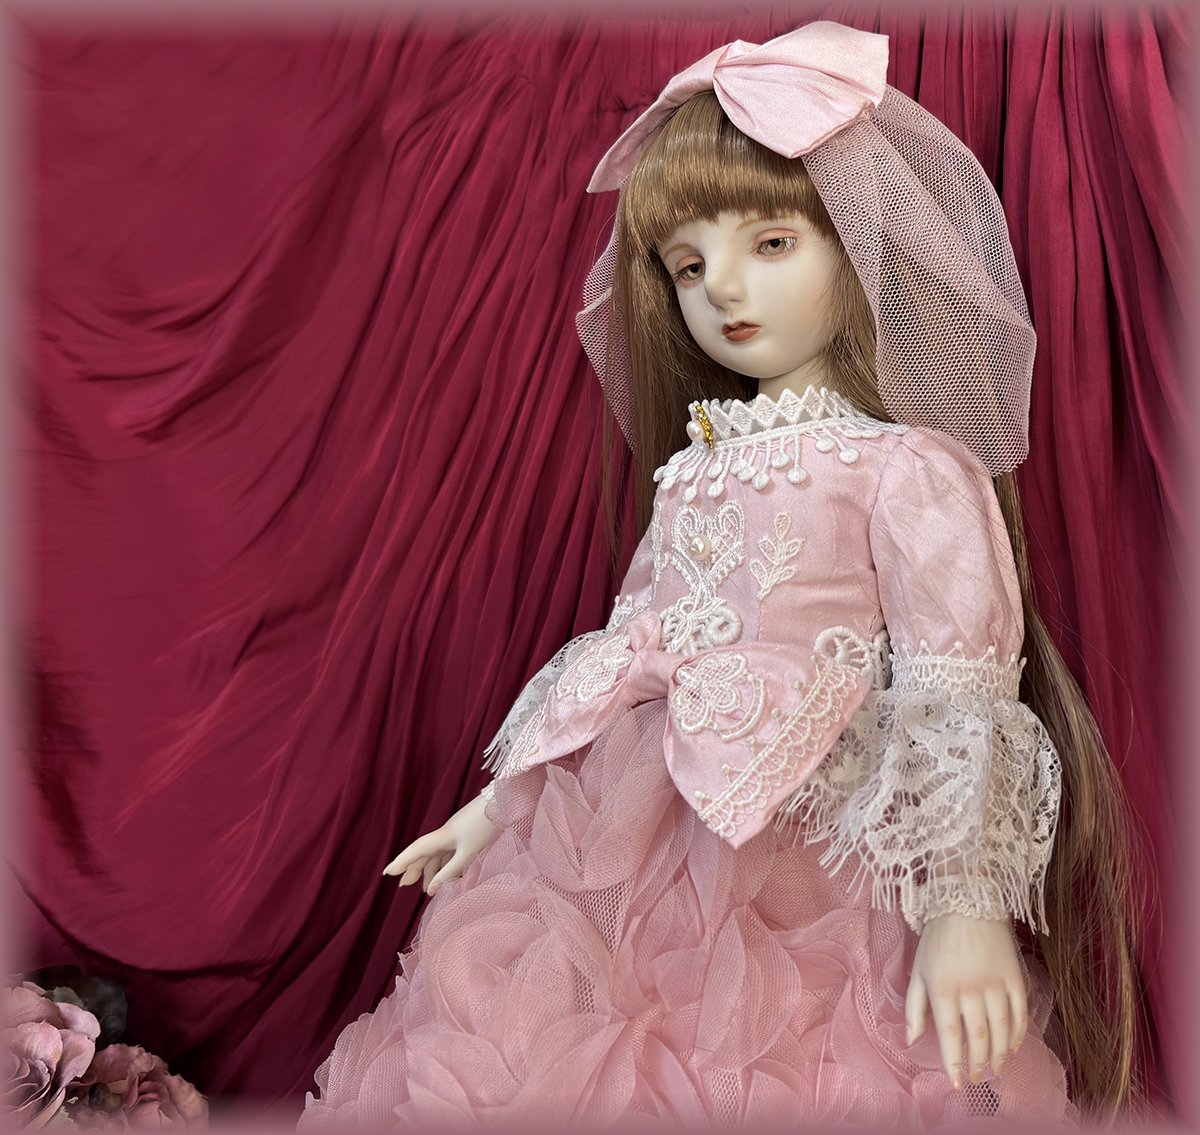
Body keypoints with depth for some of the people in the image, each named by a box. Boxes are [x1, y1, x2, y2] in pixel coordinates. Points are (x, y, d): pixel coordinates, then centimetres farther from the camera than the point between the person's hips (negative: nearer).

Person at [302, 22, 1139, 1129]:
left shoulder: (912, 467, -7)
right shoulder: (696, 465, 11)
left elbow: (958, 695, -9)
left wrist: (964, 907, -14)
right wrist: (502, 797, 18)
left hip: (810, 864, -5)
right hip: (631, 843, 6)